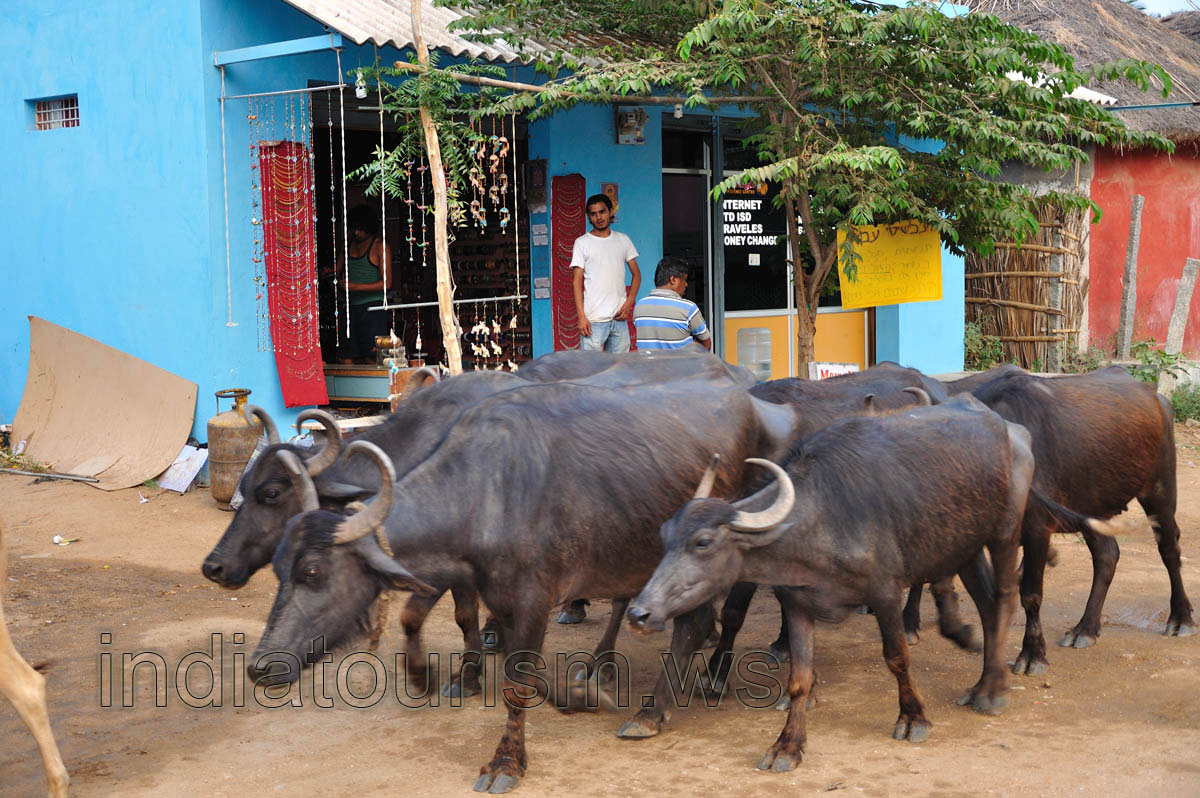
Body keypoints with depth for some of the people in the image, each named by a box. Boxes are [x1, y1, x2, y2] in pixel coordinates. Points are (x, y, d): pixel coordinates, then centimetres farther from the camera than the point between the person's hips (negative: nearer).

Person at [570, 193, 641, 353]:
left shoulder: (623, 240, 13)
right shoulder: (582, 243, 2)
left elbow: (636, 274, 15)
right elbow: (577, 281, -2)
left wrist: (629, 303, -1)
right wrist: (581, 316, -11)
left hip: (619, 317, 4)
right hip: (593, 320, -4)